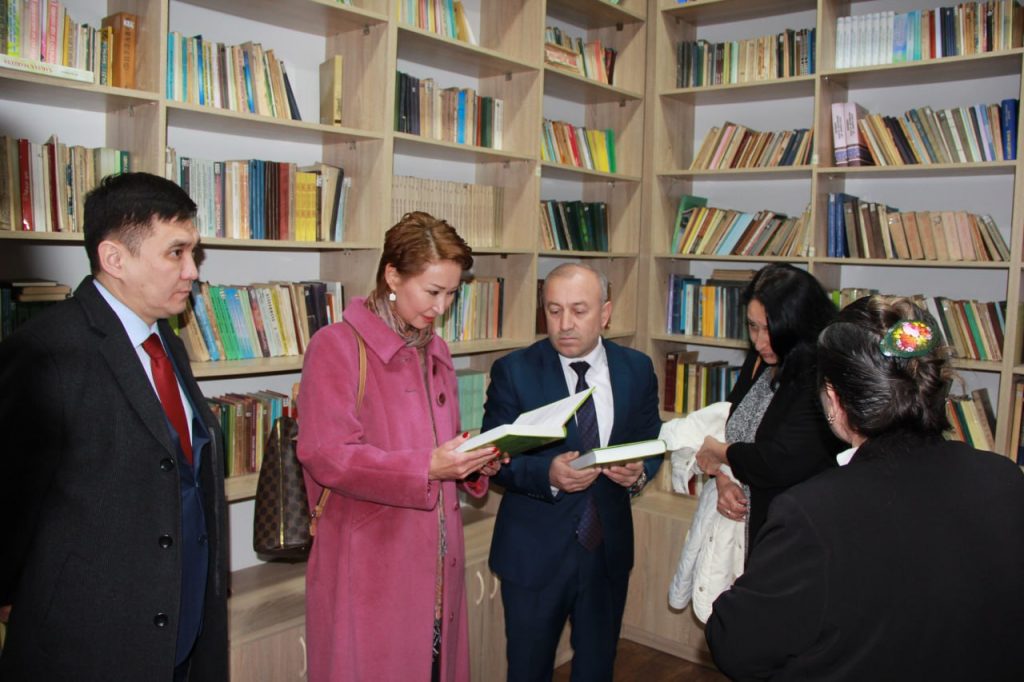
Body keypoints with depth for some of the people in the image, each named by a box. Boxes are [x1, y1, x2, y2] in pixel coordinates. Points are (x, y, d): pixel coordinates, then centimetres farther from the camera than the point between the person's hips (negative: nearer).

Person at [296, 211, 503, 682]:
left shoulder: (435, 351, 14)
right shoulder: (336, 347, -9)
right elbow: (326, 456, -17)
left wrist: (476, 462, 0)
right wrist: (428, 468, -24)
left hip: (436, 563, 7)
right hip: (368, 567, -6)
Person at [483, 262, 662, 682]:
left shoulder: (637, 369, -1)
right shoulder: (513, 372, -10)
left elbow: (652, 442, 7)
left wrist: (640, 472, -16)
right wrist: (547, 473, -29)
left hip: (609, 546, 3)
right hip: (535, 551, -3)